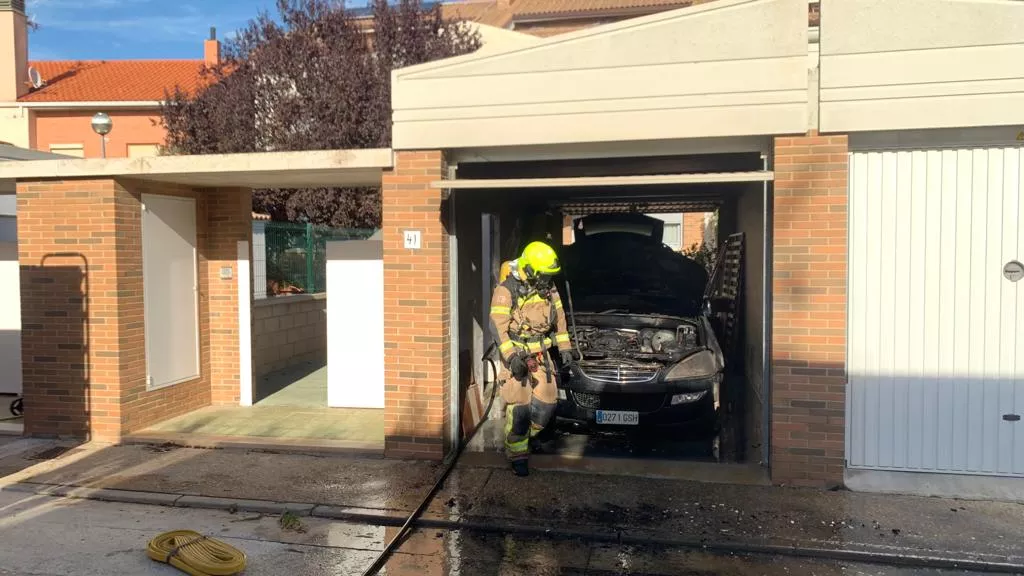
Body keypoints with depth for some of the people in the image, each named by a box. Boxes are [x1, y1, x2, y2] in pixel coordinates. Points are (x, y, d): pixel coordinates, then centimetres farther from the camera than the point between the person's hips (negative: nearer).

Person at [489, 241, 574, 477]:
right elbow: (498, 326, -19)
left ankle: (529, 436, 31)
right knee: (519, 408, -6)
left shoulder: (548, 288, 2)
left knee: (547, 401, 6)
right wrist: (511, 357, -25)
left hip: (540, 353, 6)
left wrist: (564, 347, 10)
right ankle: (517, 455, 8)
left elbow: (559, 317, 13)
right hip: (516, 353, -6)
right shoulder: (506, 290, -17)